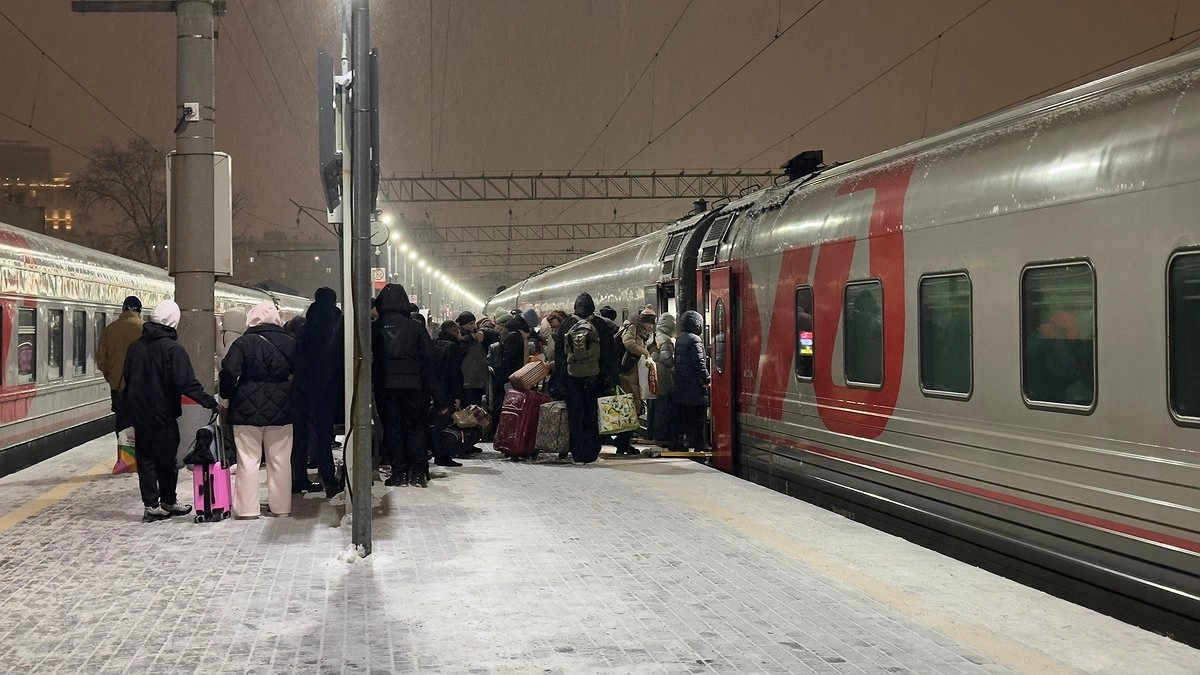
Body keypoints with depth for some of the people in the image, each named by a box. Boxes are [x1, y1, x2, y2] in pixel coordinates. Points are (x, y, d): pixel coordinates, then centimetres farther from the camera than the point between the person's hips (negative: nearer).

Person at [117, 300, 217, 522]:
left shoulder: (135, 347, 5)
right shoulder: (173, 349, -15)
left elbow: (126, 379, 14)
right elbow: (187, 383, -22)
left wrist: (125, 414, 23)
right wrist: (210, 401, -21)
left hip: (139, 414, 5)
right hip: (163, 414, -5)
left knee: (145, 460, 8)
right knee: (167, 460, 8)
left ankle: (151, 506, 8)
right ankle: (168, 502, 17)